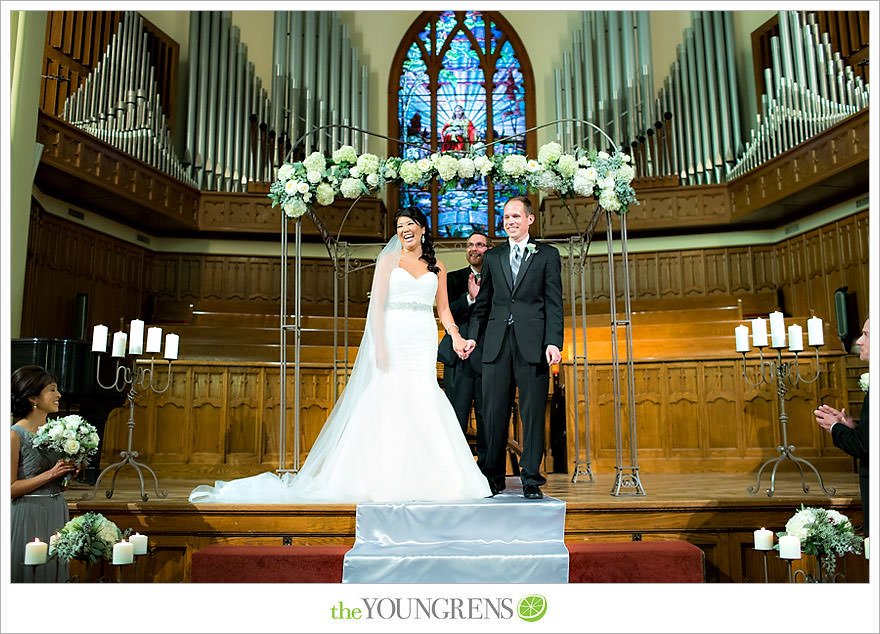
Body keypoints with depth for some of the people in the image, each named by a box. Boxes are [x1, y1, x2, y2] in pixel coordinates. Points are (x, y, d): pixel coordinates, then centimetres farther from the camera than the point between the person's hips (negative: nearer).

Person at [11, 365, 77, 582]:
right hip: (29, 516, -6)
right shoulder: (15, 435, -12)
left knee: (55, 571, 14)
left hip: (57, 513, 6)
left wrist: (69, 472, -1)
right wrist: (50, 474, -18)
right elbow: (11, 489, -14)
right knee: (29, 575, 6)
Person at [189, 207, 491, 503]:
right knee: (387, 401, -8)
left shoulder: (437, 267, 15)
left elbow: (443, 307, 15)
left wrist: (455, 336, -1)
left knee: (422, 403, -3)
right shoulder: (388, 260, 7)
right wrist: (380, 344, -11)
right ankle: (384, 479, 0)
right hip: (393, 336, -3)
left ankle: (418, 479, 5)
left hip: (423, 342, 3)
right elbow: (378, 303, -1)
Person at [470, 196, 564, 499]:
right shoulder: (492, 257, 15)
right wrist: (472, 336, 6)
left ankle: (531, 479, 10)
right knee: (494, 412, 4)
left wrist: (553, 342, -9)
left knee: (532, 414, 1)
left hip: (532, 345, -2)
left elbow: (554, 303, 1)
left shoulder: (547, 255, 7)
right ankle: (493, 476, 16)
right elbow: (483, 303, 16)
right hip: (497, 344, 3)